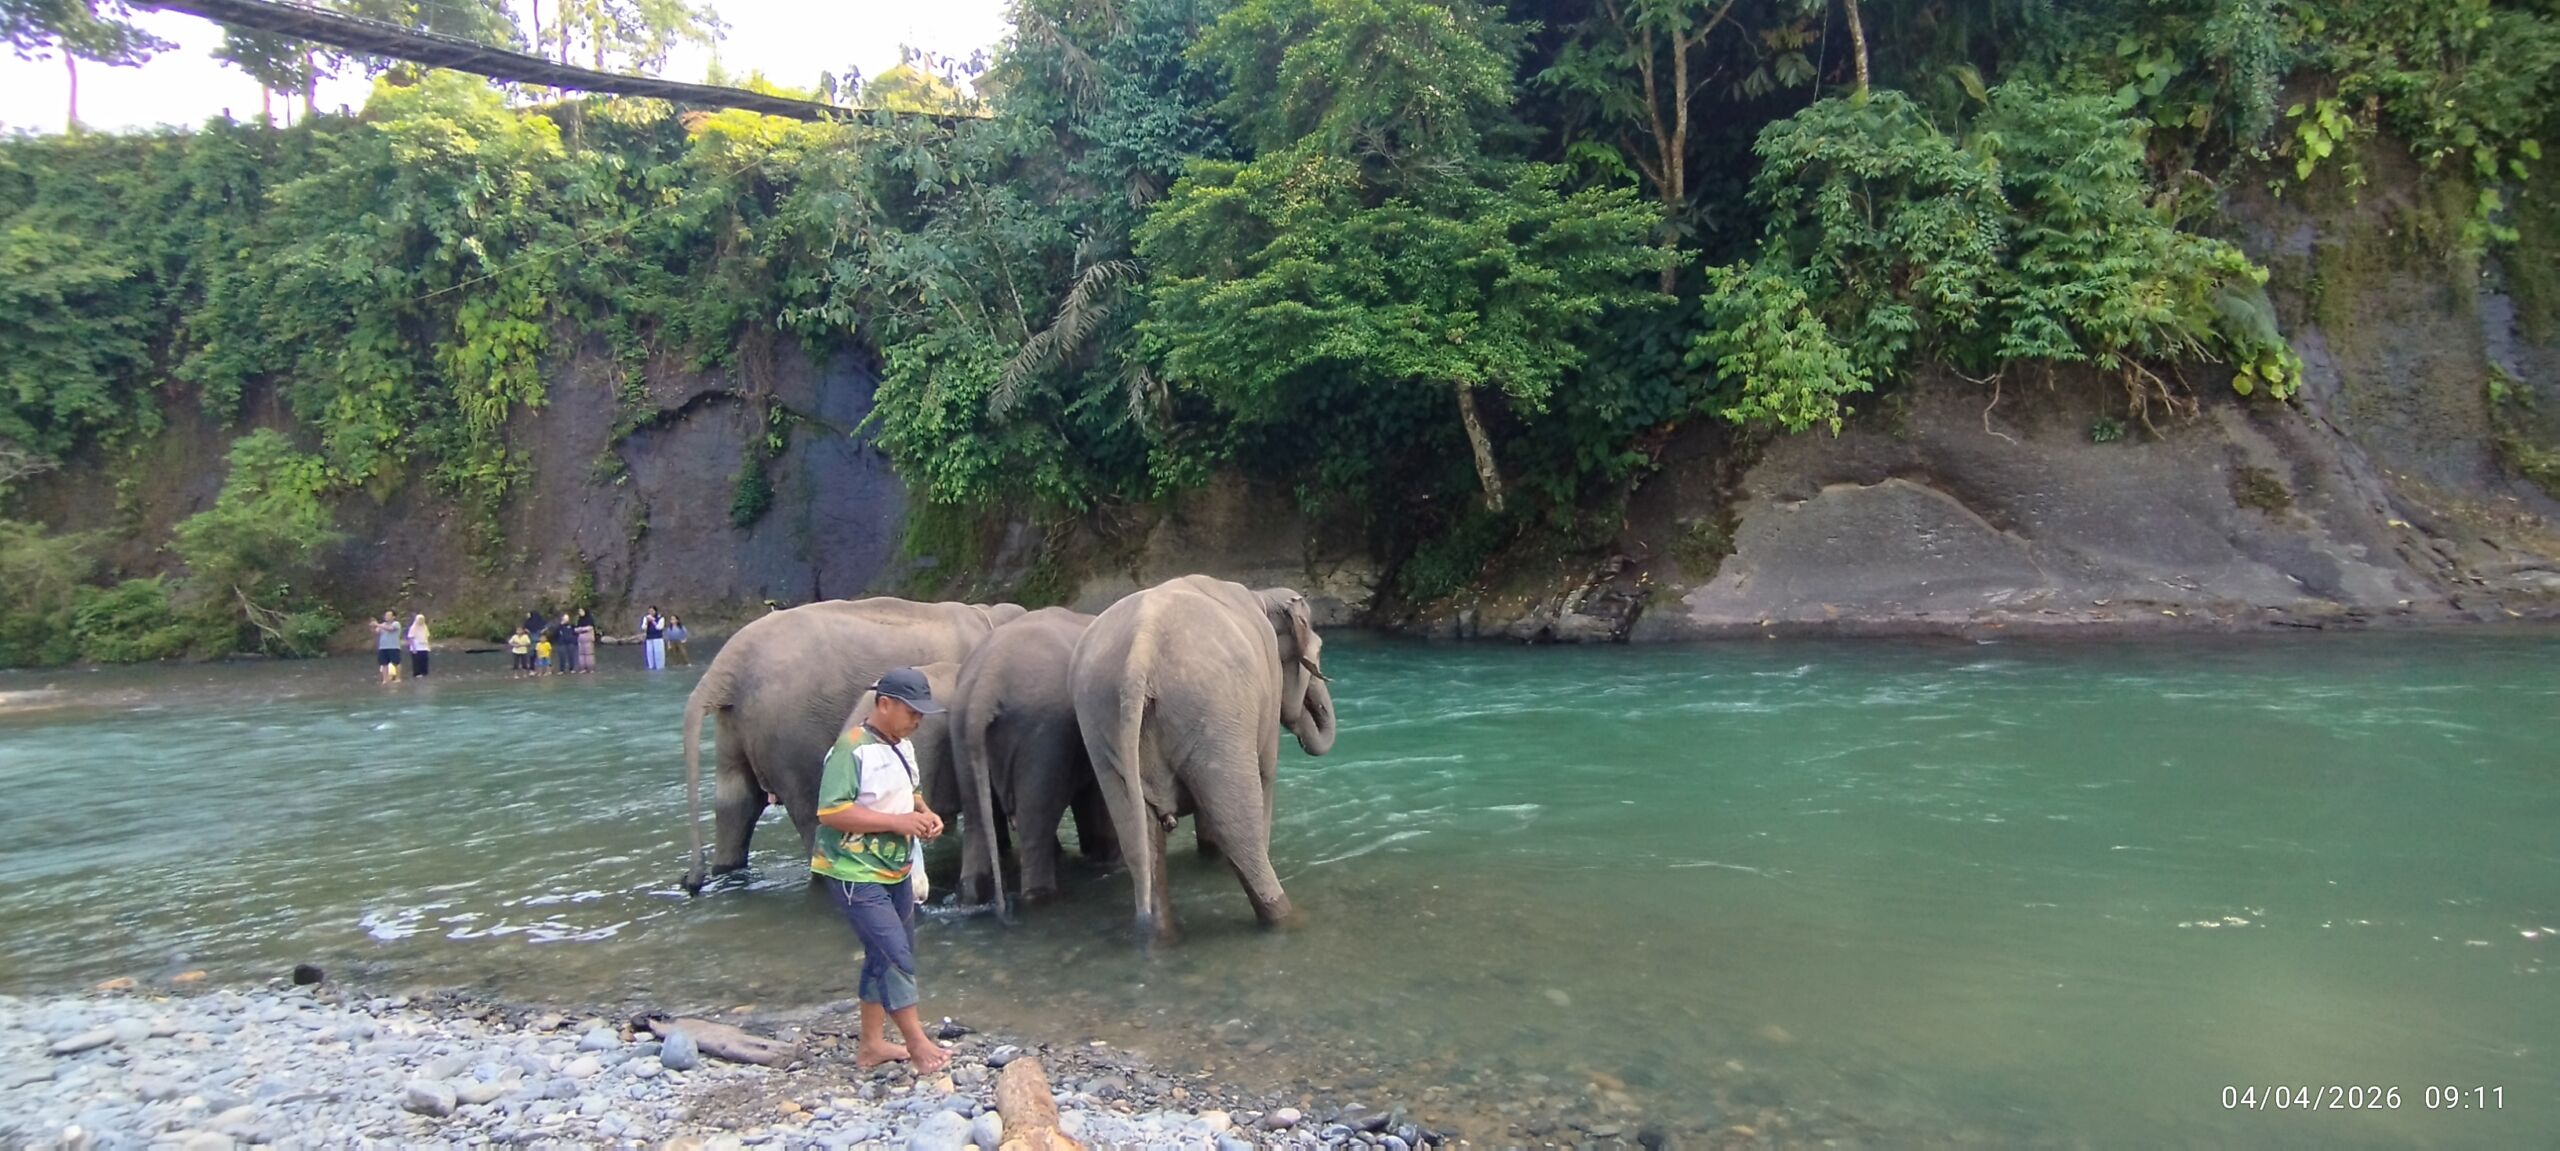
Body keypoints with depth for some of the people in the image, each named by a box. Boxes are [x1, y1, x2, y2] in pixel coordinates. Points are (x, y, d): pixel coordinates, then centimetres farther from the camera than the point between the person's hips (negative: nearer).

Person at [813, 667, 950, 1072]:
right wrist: (897, 822, -26)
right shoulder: (852, 748, -20)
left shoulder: (902, 746, 7)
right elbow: (831, 812, -26)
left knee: (884, 955, 15)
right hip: (856, 875, -9)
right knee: (896, 954, -9)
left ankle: (871, 1044, 26)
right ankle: (916, 1042, 4)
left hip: (895, 870, 9)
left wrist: (924, 812, 0)